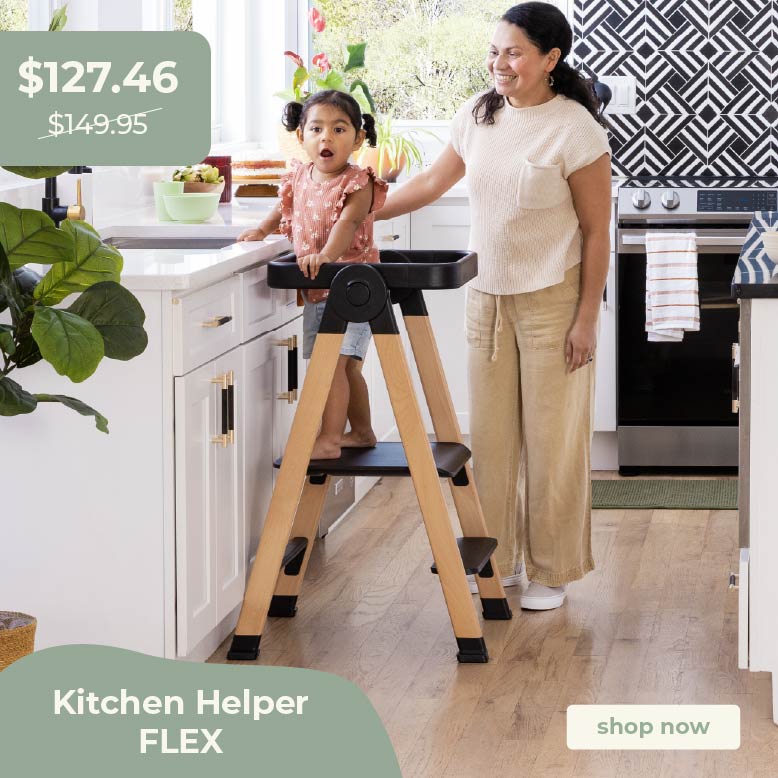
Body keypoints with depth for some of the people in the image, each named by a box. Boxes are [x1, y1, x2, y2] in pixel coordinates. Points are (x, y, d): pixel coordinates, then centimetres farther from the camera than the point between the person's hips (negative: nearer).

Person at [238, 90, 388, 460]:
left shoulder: (357, 184, -16)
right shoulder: (300, 178, 4)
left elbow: (347, 223, -34)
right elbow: (287, 206, 26)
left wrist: (327, 255, -49)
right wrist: (262, 230, 15)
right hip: (316, 290, 7)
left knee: (334, 360, -16)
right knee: (345, 365, 18)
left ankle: (329, 440, -14)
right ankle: (361, 432, 32)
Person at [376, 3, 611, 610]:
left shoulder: (576, 130, -14)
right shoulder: (479, 116, 3)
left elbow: (596, 230, -11)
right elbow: (433, 183, 16)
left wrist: (587, 318, -13)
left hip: (553, 299, -6)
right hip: (489, 296, 6)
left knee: (551, 437, 0)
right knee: (490, 434, 10)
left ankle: (551, 573, 12)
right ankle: (498, 560, 22)